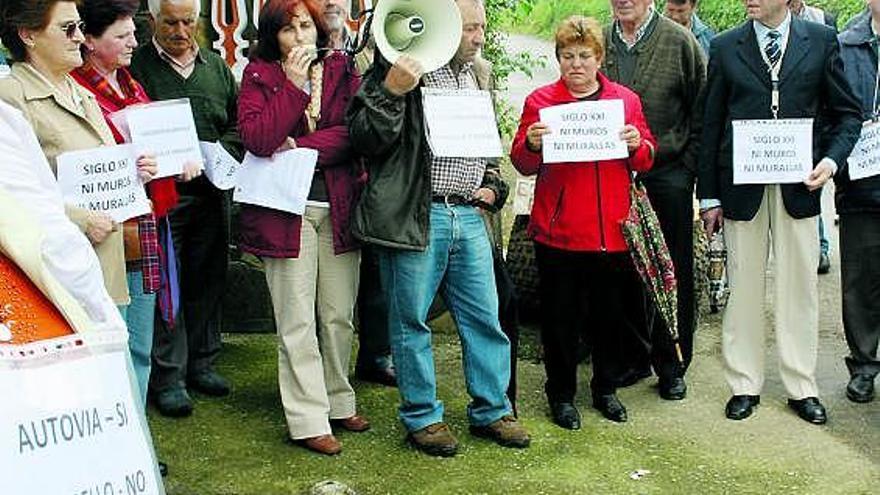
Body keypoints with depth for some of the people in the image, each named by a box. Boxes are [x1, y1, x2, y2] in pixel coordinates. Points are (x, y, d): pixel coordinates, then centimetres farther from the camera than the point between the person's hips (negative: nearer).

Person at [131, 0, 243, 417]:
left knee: (208, 281, 11)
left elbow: (239, 126, 16)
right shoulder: (137, 66, -3)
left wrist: (216, 154, -3)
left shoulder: (216, 66, 13)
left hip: (213, 192, 5)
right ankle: (168, 377, 6)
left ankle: (201, 363, 24)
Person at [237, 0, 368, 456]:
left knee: (339, 316, 11)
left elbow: (355, 131, -4)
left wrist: (299, 147, -13)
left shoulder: (341, 69, 9)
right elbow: (257, 139, -13)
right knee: (297, 323, 1)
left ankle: (338, 402, 26)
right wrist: (294, 85, -14)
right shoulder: (259, 75, 2)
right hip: (286, 209, -3)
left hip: (339, 208, 3)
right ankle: (309, 420, 8)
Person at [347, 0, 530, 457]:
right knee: (411, 322, 5)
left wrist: (491, 184, 16)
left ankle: (491, 410, 25)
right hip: (414, 217, -6)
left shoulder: (478, 72, 15)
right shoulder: (397, 69, -7)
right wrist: (391, 91, -24)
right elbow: (364, 140, -12)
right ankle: (422, 416, 20)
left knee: (485, 317, 10)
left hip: (468, 215, 6)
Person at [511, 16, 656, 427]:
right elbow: (523, 164, 0)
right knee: (560, 316, 6)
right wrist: (531, 144, -20)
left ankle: (605, 389, 29)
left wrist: (637, 144, -11)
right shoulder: (540, 100, 2)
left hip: (612, 230, 2)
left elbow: (644, 161, 10)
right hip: (558, 231, -2)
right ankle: (561, 395, 20)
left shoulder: (626, 100, 9)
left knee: (610, 315, 12)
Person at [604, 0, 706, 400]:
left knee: (673, 276, 6)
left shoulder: (680, 42, -3)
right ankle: (635, 356, 24)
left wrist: (687, 169, -7)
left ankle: (671, 366, 18)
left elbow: (702, 113, -1)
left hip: (668, 177, -3)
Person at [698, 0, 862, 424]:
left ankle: (801, 387, 19)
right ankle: (745, 385, 18)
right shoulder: (725, 47, 3)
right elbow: (711, 125, 5)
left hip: (798, 186, 0)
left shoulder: (821, 41, 3)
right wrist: (709, 196, 2)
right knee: (744, 288, 6)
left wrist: (832, 159, -11)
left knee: (799, 288, 7)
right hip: (741, 187, 0)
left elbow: (847, 113, 8)